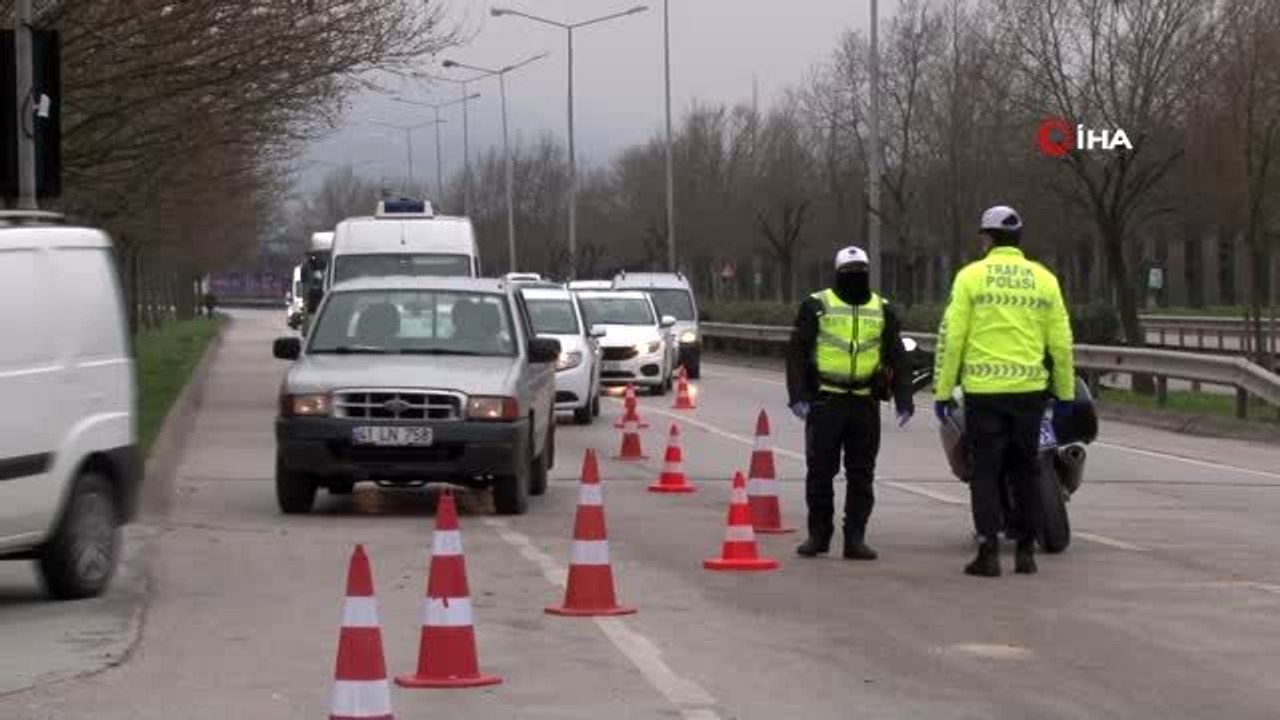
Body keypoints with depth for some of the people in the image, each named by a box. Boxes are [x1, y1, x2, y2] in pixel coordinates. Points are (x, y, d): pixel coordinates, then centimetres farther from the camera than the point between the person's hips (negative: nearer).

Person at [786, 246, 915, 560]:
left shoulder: (883, 310, 11)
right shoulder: (816, 306, 1)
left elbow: (897, 358, 13)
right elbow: (797, 353, -1)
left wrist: (903, 400, 4)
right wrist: (798, 396, -10)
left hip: (865, 403, 2)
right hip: (825, 401, -2)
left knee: (861, 475, 4)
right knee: (820, 472, 1)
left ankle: (855, 538, 9)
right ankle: (818, 535, 12)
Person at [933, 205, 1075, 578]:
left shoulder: (971, 276, -2)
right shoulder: (1044, 279, 6)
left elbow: (951, 337, -5)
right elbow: (1061, 341, 7)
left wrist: (942, 390, 0)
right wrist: (1065, 392, 16)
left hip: (983, 392, -2)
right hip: (1029, 390, 3)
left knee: (986, 472, 2)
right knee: (1025, 471, 12)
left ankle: (989, 553, -2)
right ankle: (1026, 551, 14)